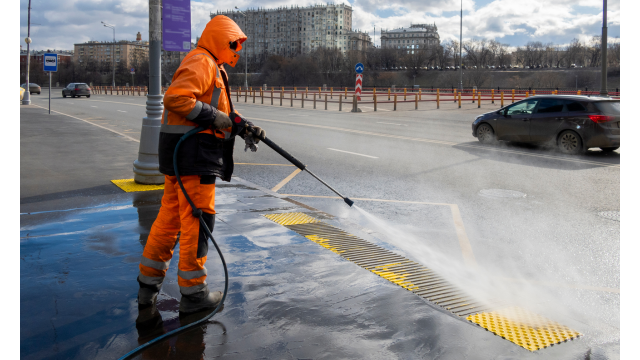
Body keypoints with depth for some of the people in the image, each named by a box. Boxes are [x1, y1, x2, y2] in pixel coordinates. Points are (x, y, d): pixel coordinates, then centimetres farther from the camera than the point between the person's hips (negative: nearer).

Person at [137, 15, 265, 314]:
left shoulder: (213, 67, 24)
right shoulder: (201, 62, -11)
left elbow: (221, 111, 24)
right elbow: (175, 97, -24)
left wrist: (242, 127, 11)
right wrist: (213, 117, -19)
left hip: (183, 153, 11)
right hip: (193, 152, -11)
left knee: (170, 217, 14)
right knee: (197, 220, -3)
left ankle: (148, 284, 22)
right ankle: (192, 292, 7)